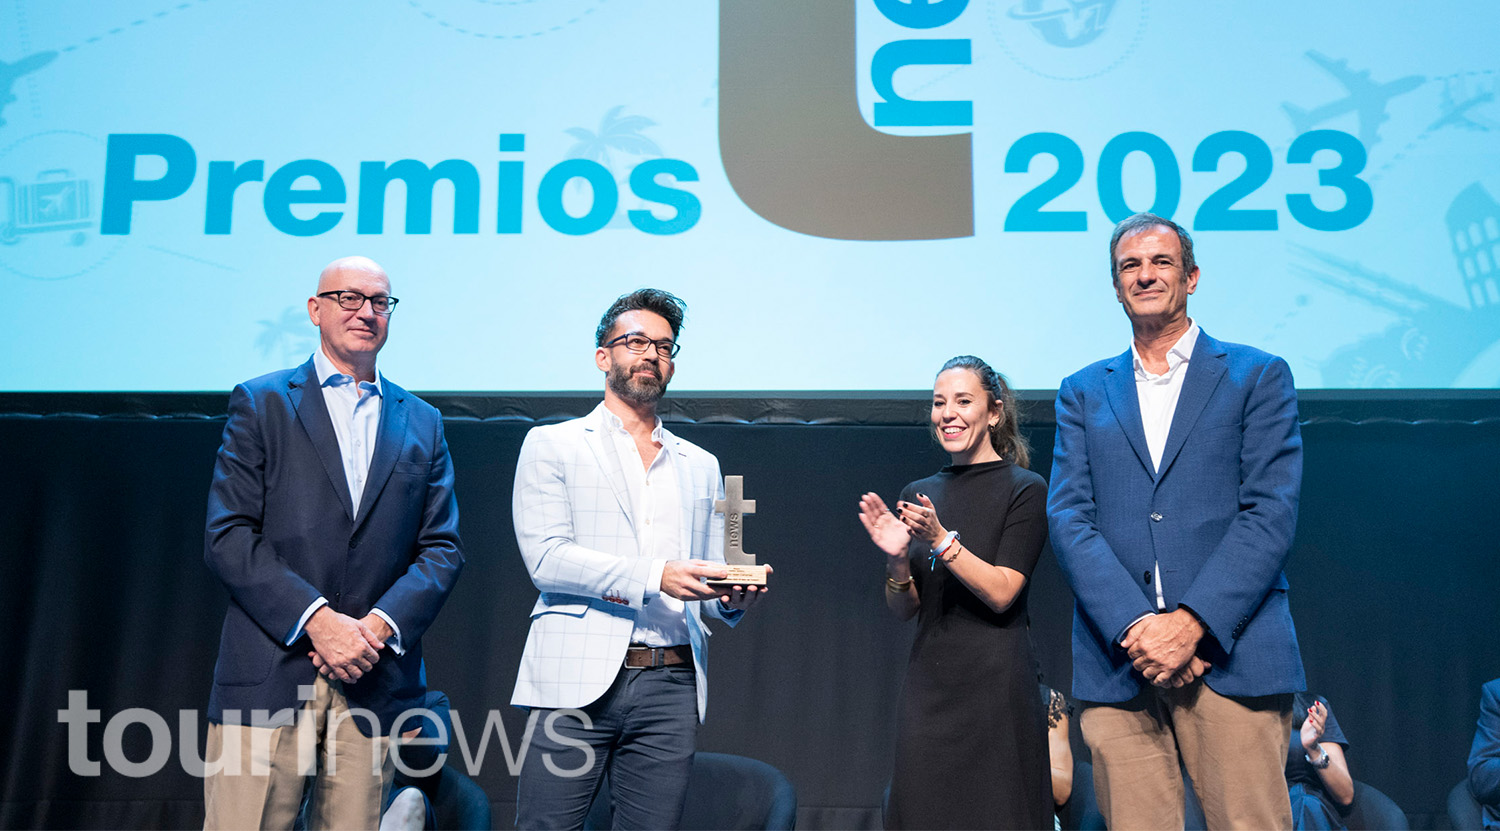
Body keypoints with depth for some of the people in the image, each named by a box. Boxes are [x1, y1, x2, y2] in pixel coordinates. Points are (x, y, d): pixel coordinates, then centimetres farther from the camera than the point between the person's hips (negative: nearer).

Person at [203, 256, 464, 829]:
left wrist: (381, 625, -8)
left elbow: (442, 548, 9)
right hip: (269, 672, -2)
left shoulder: (422, 424, 15)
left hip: (374, 678, 2)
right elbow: (228, 538, -3)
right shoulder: (260, 404, 6)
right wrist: (316, 619, -13)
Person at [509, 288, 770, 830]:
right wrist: (655, 576, -16)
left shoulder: (700, 466, 21)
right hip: (579, 680, -3)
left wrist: (732, 598, -4)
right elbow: (546, 557, -6)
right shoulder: (552, 445, 7)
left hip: (670, 685, 4)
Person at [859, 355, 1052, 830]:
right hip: (928, 681, 5)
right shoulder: (919, 496, 12)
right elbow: (903, 610, 10)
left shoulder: (1025, 490, -3)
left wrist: (941, 541, -20)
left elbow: (1002, 593, -11)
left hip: (995, 683, -4)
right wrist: (897, 559, -9)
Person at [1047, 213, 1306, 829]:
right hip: (1117, 664, 2)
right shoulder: (1083, 393, 16)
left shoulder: (1258, 377, 10)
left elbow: (1271, 513, -1)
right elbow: (1068, 519, 5)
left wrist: (1191, 623, -13)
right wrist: (1134, 626, -10)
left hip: (1231, 654, -1)